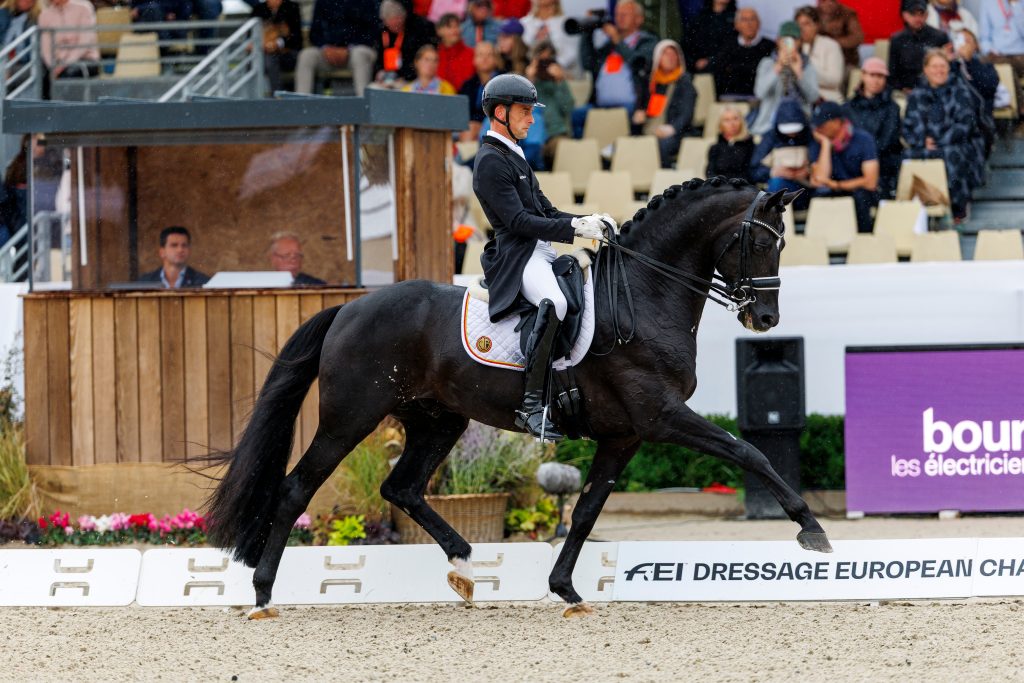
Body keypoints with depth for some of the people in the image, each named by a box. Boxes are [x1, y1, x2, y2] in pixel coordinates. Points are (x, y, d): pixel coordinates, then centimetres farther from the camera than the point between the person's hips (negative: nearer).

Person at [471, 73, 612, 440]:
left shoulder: (513, 157, 23)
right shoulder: (490, 162, -9)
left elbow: (545, 211, 23)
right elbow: (518, 220, -17)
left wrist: (589, 221, 6)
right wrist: (575, 228, -19)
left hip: (541, 252, 11)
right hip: (517, 257, -11)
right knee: (554, 302, -37)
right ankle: (531, 404, -41)